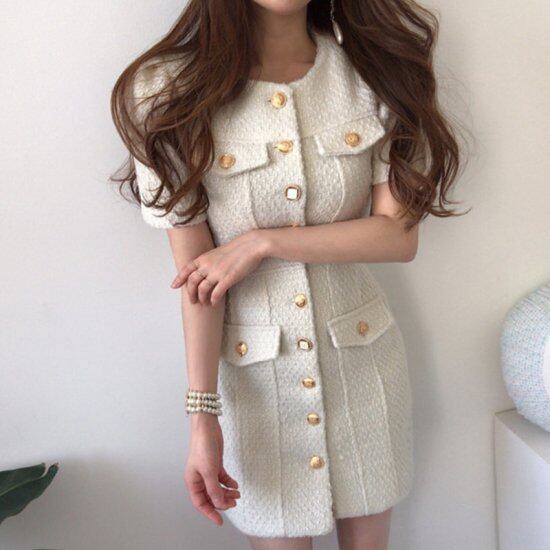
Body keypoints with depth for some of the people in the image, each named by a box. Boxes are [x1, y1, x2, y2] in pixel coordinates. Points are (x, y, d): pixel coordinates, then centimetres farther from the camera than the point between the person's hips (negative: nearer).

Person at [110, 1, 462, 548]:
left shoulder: (374, 68, -4)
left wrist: (263, 243, -17)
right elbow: (195, 272, -13)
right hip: (252, 373, -2)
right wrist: (202, 413, -16)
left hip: (362, 355, 2)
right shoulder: (170, 91, -11)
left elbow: (399, 235, -8)